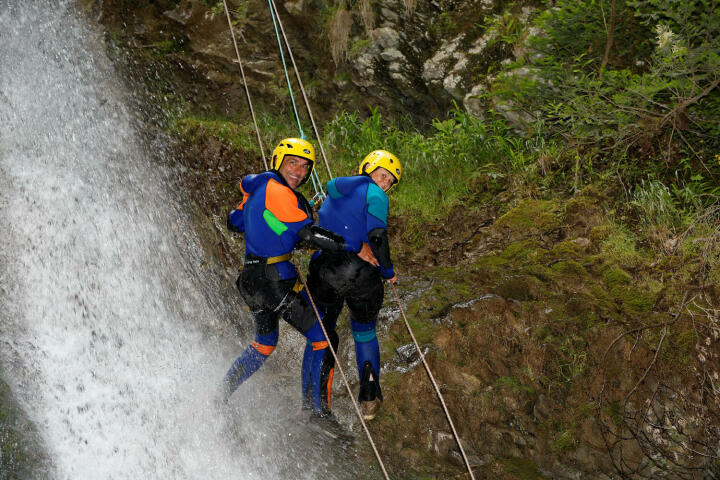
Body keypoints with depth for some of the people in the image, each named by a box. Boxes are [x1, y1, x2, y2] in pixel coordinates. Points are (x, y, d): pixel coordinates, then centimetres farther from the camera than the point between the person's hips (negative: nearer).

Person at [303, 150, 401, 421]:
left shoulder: (333, 188, 19)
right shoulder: (374, 194, -1)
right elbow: (377, 236, -15)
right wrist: (388, 272, -2)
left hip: (323, 270, 4)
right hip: (360, 273, -3)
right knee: (364, 332, 19)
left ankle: (312, 404, 8)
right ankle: (369, 396, 12)